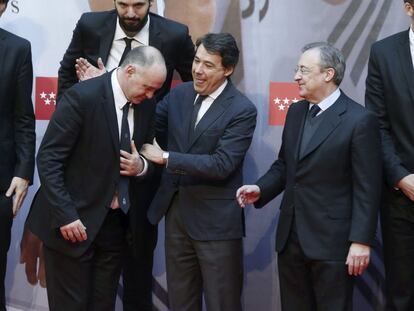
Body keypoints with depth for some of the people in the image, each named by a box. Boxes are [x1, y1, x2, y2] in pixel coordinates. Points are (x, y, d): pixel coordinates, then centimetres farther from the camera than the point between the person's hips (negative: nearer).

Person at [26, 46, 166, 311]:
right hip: (75, 220, -6)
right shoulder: (83, 97, -16)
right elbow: (48, 159, -15)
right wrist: (65, 215, -20)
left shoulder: (147, 105, 4)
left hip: (116, 222, 6)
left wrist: (142, 167, -8)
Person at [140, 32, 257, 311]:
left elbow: (221, 165, -21)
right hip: (176, 213, 6)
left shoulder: (242, 110, -13)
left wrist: (165, 157, -18)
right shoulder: (179, 94, 5)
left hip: (216, 220, -6)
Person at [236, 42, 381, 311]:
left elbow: (367, 188, -12)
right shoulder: (296, 112, 11)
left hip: (331, 241, -6)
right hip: (291, 237, 7)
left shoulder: (359, 120, -11)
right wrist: (260, 189, 0)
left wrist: (361, 241, -15)